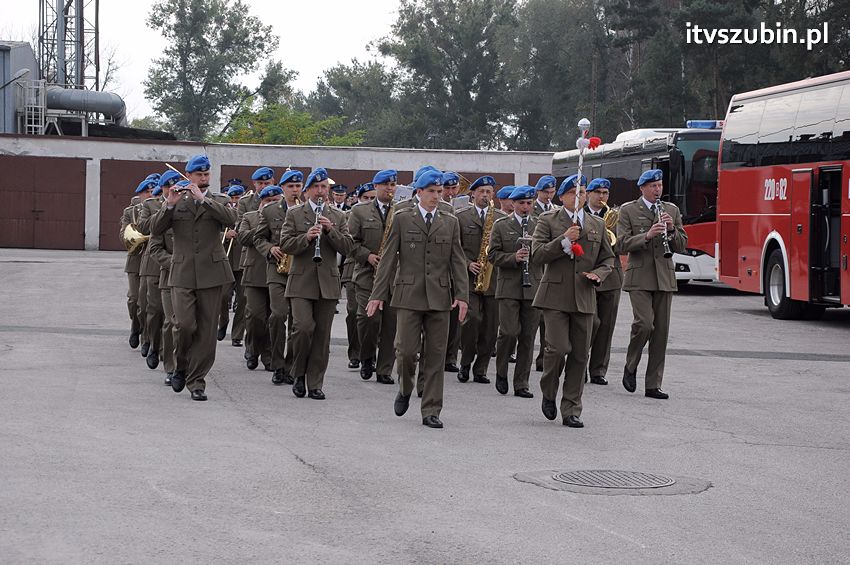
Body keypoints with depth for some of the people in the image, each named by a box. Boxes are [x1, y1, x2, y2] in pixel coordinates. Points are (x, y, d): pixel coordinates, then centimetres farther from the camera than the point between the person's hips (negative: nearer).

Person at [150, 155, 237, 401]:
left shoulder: (218, 201, 8)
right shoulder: (177, 202, 10)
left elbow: (230, 219, -14)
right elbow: (156, 229, 0)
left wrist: (202, 199, -17)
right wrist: (169, 205, -14)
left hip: (211, 272, 0)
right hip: (183, 273, 0)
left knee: (206, 330, 0)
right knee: (184, 325, -13)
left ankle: (196, 381, 8)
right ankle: (181, 366, 13)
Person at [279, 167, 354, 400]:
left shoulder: (337, 217, 12)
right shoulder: (294, 214, 6)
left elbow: (347, 247, 3)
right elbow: (285, 245, -3)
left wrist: (331, 231, -11)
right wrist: (306, 237, -19)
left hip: (328, 283, 2)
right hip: (301, 282, -2)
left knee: (322, 334, 2)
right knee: (303, 327, -17)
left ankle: (315, 384, 8)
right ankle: (299, 373, 4)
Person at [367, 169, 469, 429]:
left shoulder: (450, 223, 11)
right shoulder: (402, 219, 5)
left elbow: (458, 261, 8)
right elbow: (388, 258, 3)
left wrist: (462, 296, -3)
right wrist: (378, 295, -3)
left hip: (439, 297, 2)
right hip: (409, 295, -2)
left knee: (435, 355, 1)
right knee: (406, 350, -10)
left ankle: (431, 411, 7)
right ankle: (405, 389, 20)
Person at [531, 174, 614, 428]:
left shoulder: (597, 225, 14)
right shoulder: (548, 220, 3)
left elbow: (607, 259, 19)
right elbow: (537, 255, -6)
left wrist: (597, 274, -2)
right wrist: (564, 240, -18)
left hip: (584, 297, 4)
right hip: (555, 295, -4)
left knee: (580, 355, 2)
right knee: (558, 347, -15)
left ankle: (571, 410, 10)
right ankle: (548, 393, 12)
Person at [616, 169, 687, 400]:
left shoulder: (671, 211, 12)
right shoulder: (628, 211, 1)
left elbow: (682, 246, 10)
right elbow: (622, 245, -7)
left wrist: (672, 230, -9)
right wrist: (647, 236, -20)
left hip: (664, 279, 4)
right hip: (639, 278, -4)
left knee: (661, 331, 2)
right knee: (644, 323, -19)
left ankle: (653, 385, 8)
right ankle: (630, 367, 6)